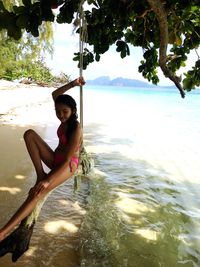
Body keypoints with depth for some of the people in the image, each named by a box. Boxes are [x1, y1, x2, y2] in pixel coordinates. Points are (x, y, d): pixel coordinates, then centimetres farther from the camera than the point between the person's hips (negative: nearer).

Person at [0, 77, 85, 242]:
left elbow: (67, 160, -27)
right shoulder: (65, 118, -2)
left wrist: (48, 181, -33)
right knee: (29, 134, -12)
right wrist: (73, 84, -2)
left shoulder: (76, 129, -24)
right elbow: (55, 94, 9)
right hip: (55, 159, 8)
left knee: (37, 193, -32)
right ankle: (40, 174, -14)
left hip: (68, 165, -8)